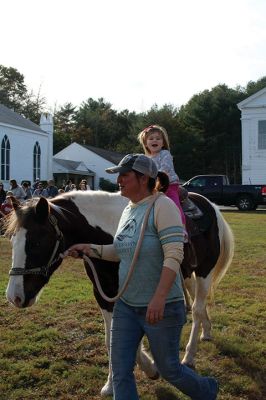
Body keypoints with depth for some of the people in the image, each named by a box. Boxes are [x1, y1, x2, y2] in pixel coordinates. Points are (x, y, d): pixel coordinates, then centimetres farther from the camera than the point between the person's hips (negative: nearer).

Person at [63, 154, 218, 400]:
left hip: (162, 308, -7)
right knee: (120, 372, 8)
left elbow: (174, 255, -26)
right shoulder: (128, 209, 6)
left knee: (169, 370, 12)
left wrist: (159, 299, -32)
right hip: (126, 306, 7)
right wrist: (89, 250, 6)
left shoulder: (162, 206, -19)